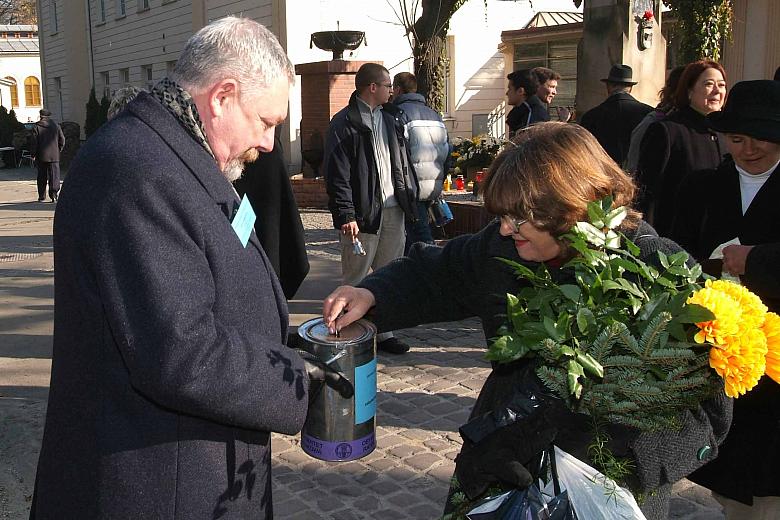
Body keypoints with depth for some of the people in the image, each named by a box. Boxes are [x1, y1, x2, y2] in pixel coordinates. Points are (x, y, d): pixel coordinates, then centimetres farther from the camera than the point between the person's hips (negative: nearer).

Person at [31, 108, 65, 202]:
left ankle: (41, 196, 13)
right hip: (54, 156, 0)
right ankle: (54, 195, -8)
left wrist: (33, 155, 3)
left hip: (41, 156, 0)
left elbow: (34, 142, -5)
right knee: (54, 176, 1)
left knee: (42, 177, 9)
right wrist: (59, 150, 16)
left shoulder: (36, 127, -4)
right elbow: (62, 139, 3)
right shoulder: (55, 125, 2)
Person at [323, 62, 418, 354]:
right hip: (363, 214, -7)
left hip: (393, 210, 7)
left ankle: (383, 332, 23)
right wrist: (346, 215, -19)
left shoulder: (392, 118, 15)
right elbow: (337, 174, -13)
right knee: (356, 280, 2)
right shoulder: (344, 123, -8)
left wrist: (410, 198, 10)